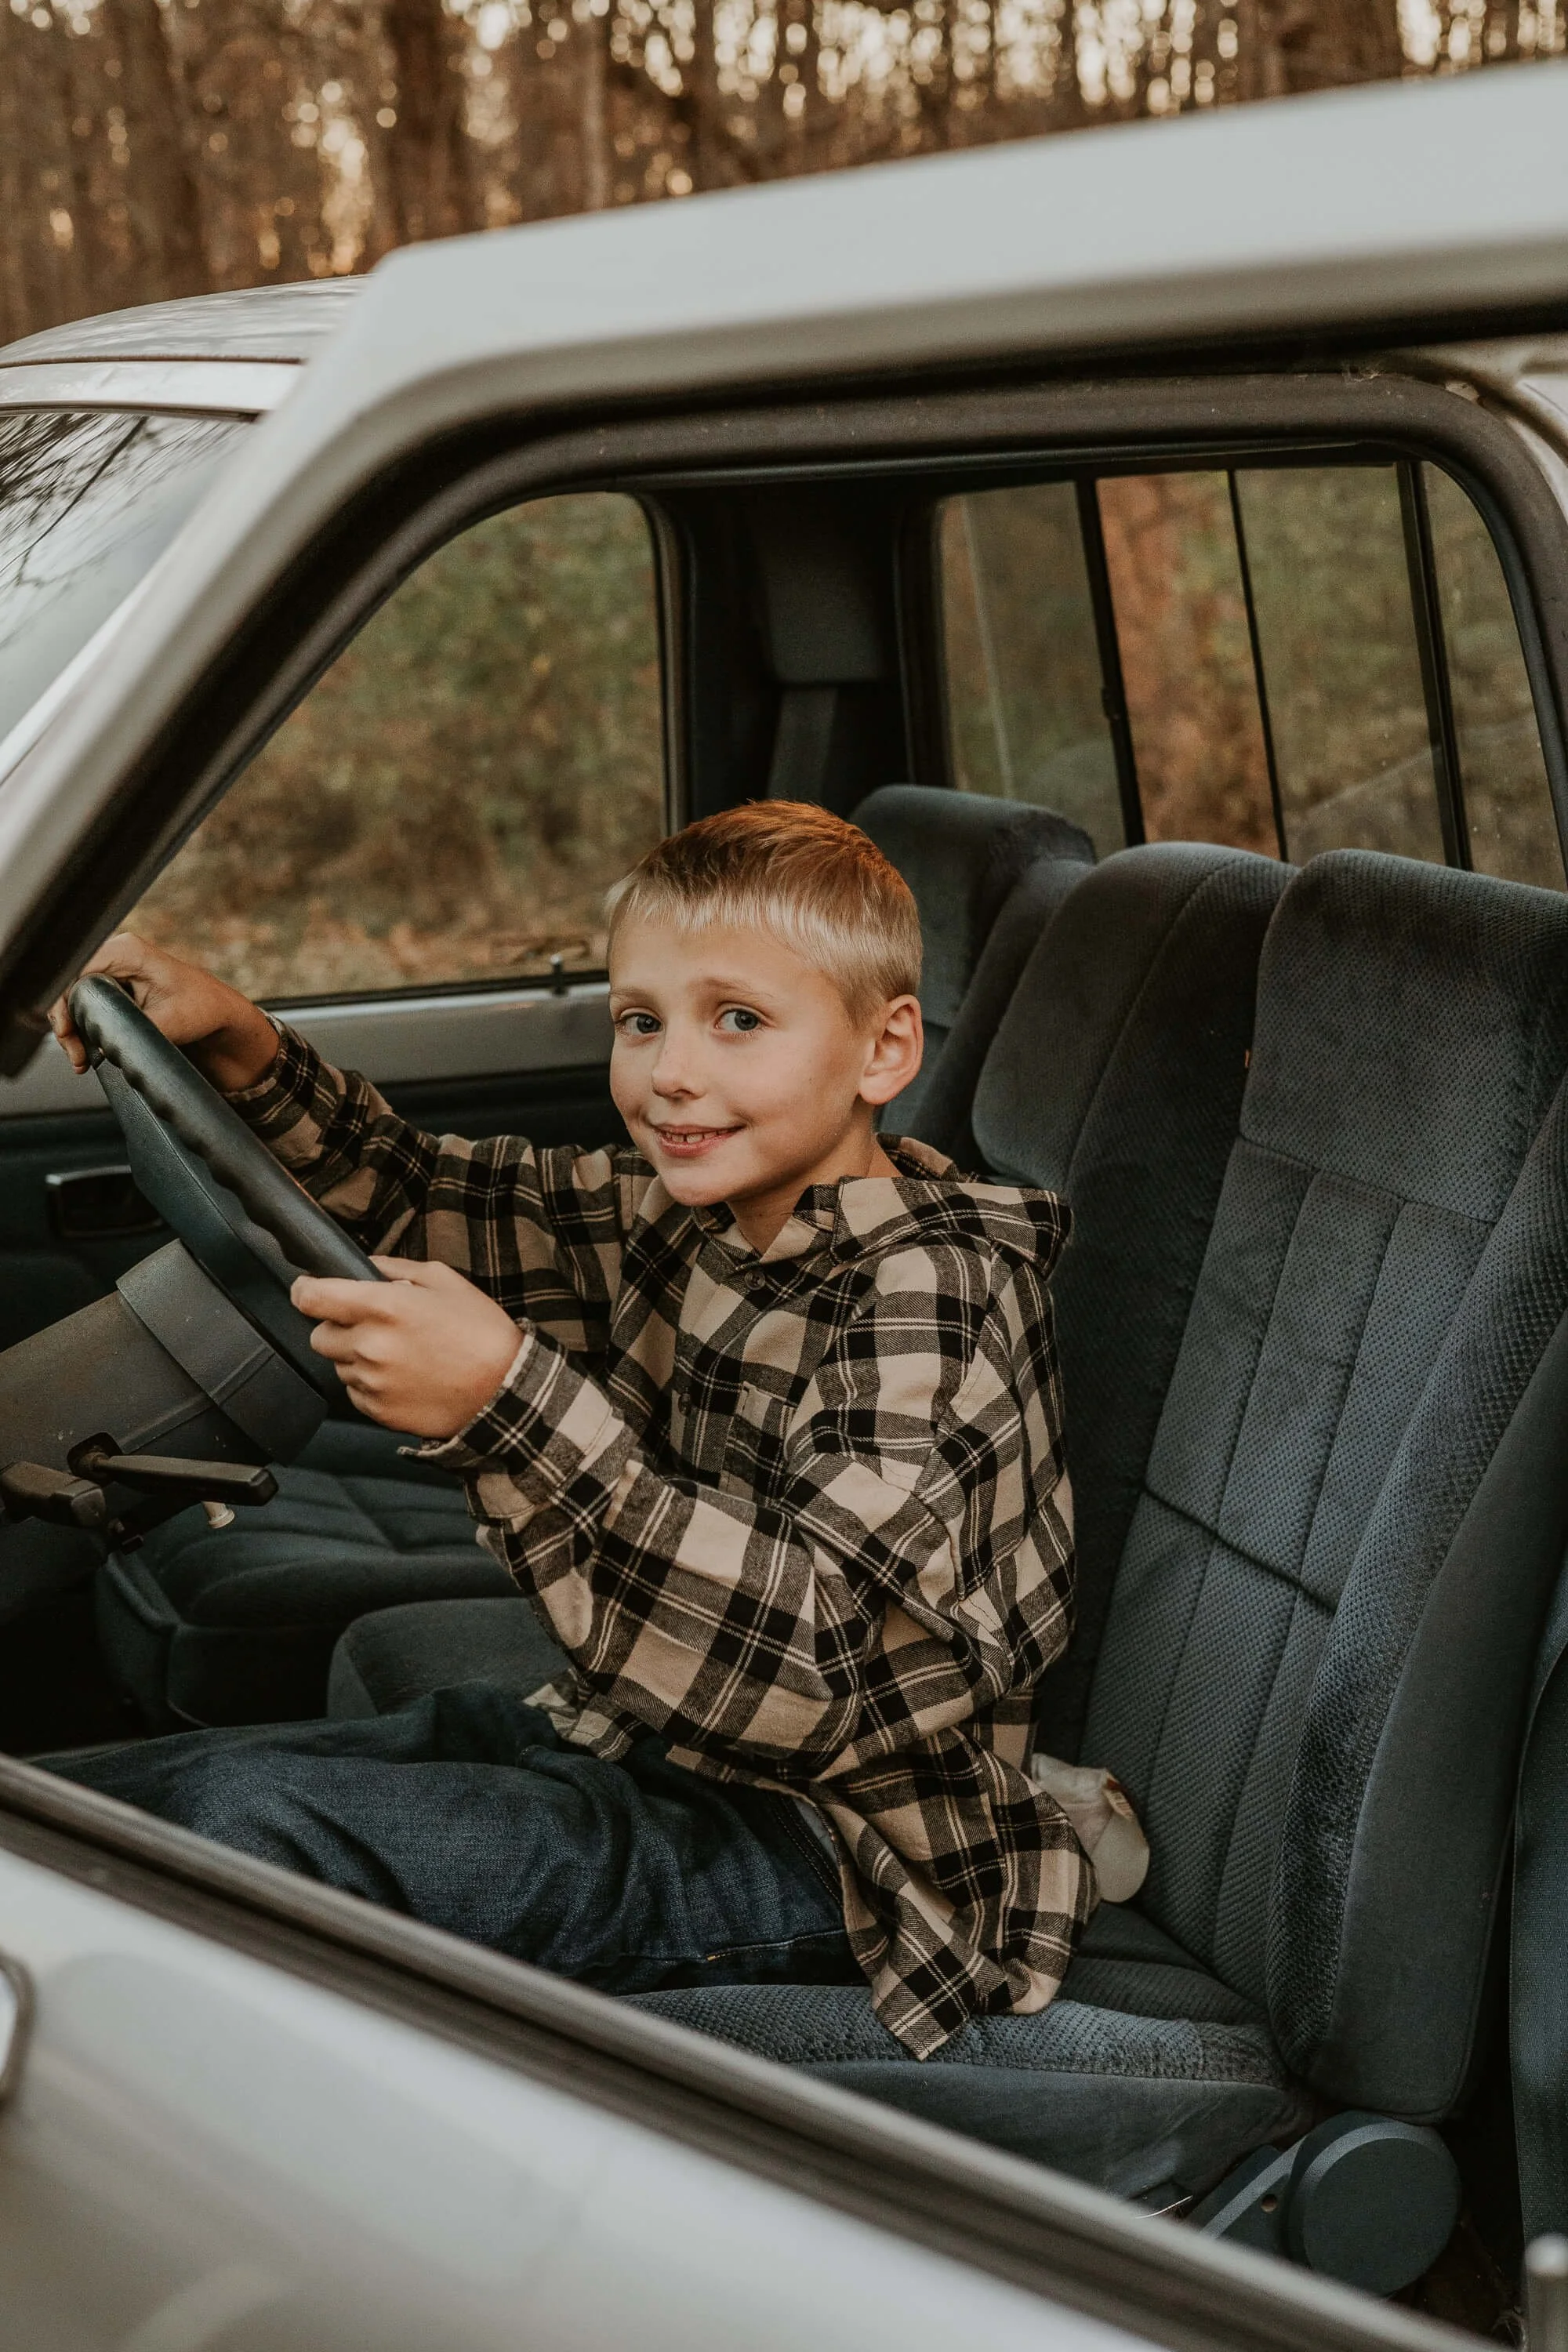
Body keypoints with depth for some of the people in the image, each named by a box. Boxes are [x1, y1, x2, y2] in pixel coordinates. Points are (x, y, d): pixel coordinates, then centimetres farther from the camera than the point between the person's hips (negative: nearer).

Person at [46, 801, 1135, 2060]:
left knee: (251, 1818, -25)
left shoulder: (928, 1292, -21)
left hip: (831, 1850, -8)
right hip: (627, 1745, 9)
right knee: (83, 1795, 1)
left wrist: (509, 1400, -40)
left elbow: (806, 1662, -33)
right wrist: (241, 1045, -4)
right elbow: (410, 1195, 15)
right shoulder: (684, 1211, 3)